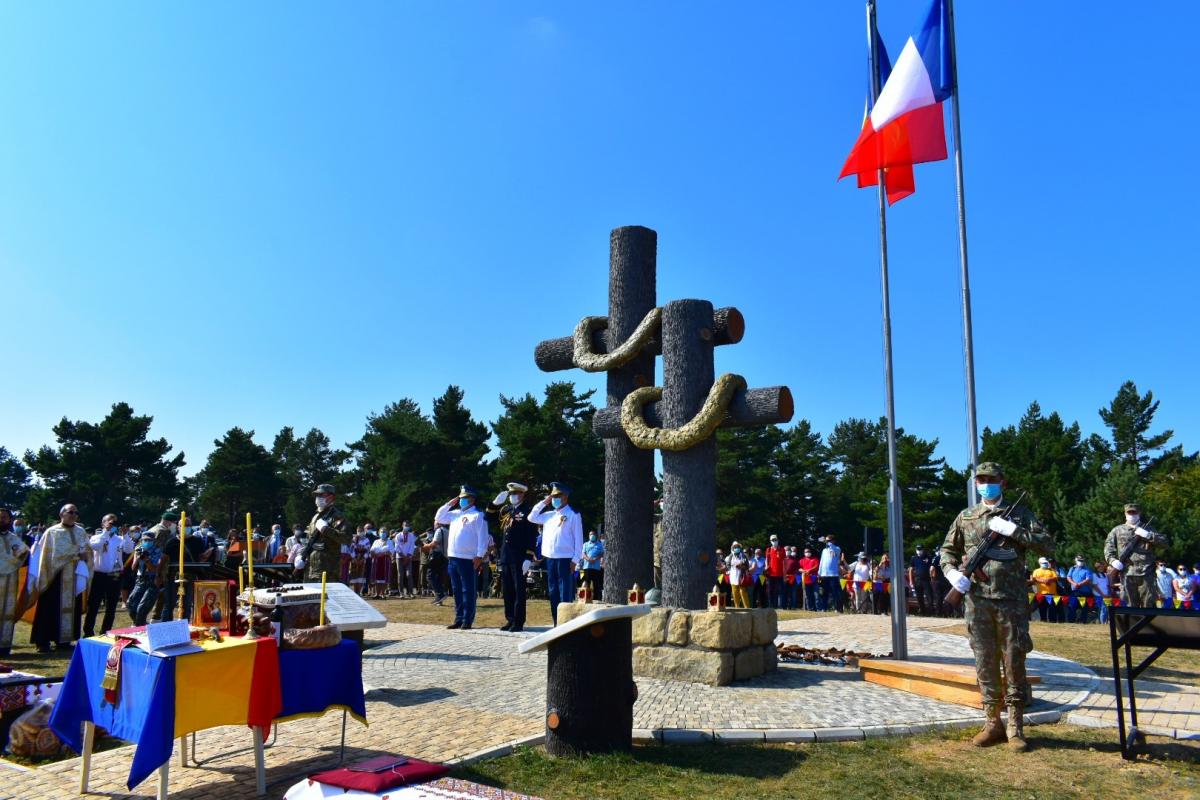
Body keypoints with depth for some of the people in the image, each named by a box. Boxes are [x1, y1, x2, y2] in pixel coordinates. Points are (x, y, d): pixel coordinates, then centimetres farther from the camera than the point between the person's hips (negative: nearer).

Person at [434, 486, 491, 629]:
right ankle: (459, 618, 20)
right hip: (452, 557, 7)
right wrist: (448, 504, 11)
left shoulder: (478, 515, -6)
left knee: (467, 590, -2)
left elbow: (482, 537, -11)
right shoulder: (455, 513, 16)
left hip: (467, 558, -7)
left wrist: (479, 556, -17)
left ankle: (467, 620, 3)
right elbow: (439, 518, 22)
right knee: (456, 590, 12)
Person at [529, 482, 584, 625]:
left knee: (565, 593, -5)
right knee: (553, 593, 10)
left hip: (565, 559, -6)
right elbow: (532, 517, 20)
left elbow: (578, 539, -5)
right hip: (550, 558, 6)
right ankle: (556, 623, 17)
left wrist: (575, 560, -11)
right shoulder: (549, 515, 14)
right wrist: (543, 502, 11)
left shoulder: (573, 515, -3)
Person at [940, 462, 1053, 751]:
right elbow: (947, 550, 17)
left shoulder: (1020, 514, 6)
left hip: (1011, 600, -2)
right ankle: (992, 724, 16)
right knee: (985, 662, 6)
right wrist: (952, 572, -2)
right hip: (977, 600, 2)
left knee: (1014, 662, 1)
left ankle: (1016, 728, 9)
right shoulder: (965, 517, 11)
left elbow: (1047, 545, -3)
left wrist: (1012, 530, -14)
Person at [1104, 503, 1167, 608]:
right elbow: (1108, 547, 12)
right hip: (1127, 573, 0)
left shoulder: (1148, 530, 17)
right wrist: (1112, 560, -5)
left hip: (1146, 573, 0)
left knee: (1148, 605, -1)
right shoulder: (1117, 530, 15)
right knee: (1131, 605, 2)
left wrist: (1147, 535, -6)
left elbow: (1164, 542, 7)